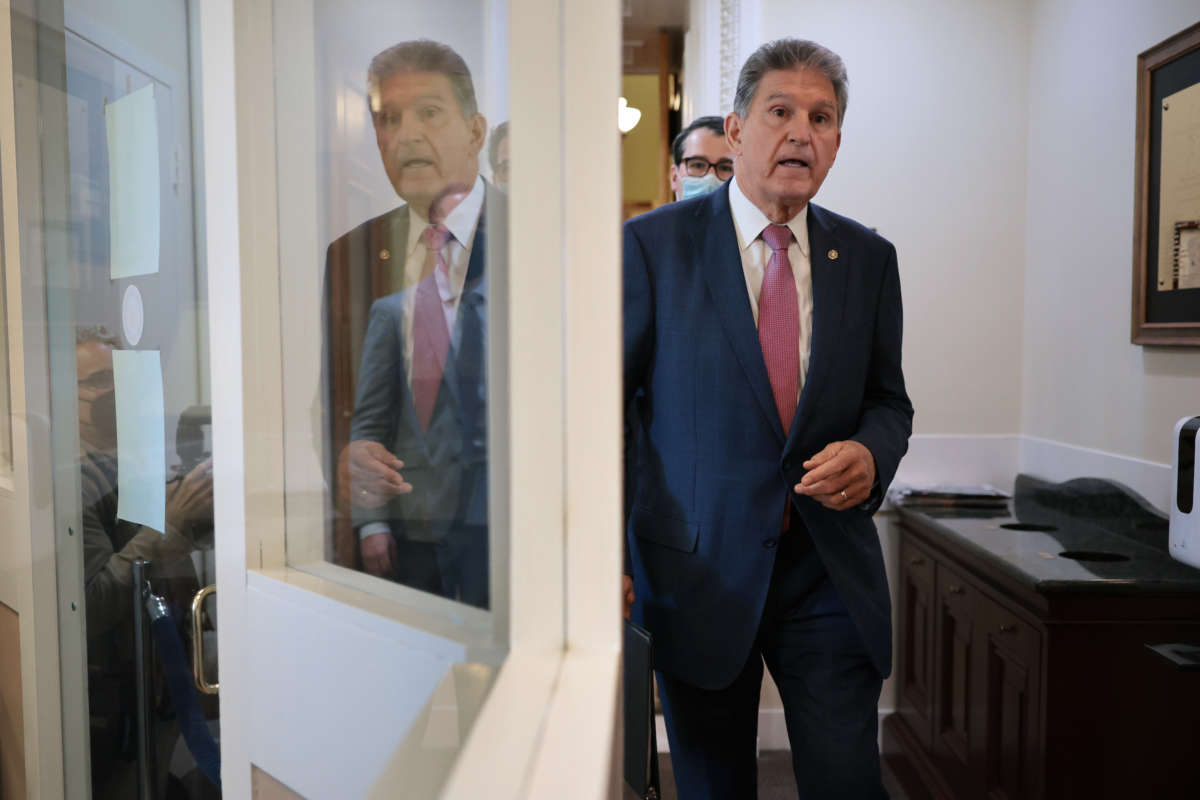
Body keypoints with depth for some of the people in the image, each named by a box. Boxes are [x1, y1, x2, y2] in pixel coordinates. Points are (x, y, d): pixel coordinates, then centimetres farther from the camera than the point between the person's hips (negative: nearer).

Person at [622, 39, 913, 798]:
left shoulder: (868, 258, 6)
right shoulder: (653, 244, -5)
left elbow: (890, 401, 14)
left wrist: (871, 454, -10)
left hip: (831, 571, 3)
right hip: (698, 572, -2)